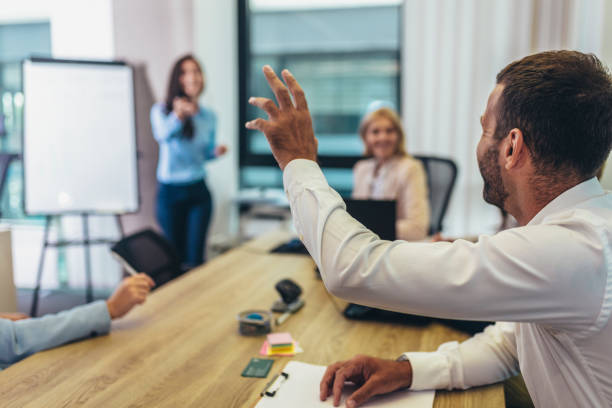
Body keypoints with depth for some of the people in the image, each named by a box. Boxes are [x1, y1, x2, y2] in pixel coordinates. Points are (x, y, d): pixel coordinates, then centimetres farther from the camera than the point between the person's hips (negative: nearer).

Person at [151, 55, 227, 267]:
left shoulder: (208, 116, 4)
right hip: (170, 192, -2)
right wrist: (178, 115, -51)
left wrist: (216, 151, -6)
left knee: (196, 257, -1)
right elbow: (163, 135, -31)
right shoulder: (161, 110, -7)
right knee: (176, 256, 6)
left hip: (198, 191, 2)